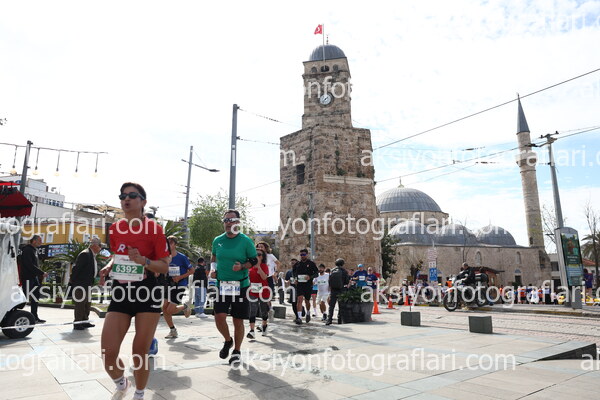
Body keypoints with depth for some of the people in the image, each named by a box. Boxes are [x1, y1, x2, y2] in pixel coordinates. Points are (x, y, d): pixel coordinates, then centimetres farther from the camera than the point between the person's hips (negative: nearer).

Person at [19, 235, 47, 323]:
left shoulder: (34, 250, 16)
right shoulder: (27, 250, -13)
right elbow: (30, 265, -22)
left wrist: (40, 274, 9)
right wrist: (42, 273, -20)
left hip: (34, 278, 10)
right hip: (28, 278, -10)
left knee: (35, 297, 12)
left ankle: (35, 317, 18)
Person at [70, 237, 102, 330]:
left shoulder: (92, 255, 13)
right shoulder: (85, 254, -17)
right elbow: (76, 268, -20)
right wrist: (72, 281, -17)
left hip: (87, 285, 10)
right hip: (81, 284, -10)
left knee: (87, 304, 14)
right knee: (80, 304, -3)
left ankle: (84, 321, 23)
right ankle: (77, 323, 6)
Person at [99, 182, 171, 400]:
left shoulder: (154, 228, -9)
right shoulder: (115, 228, 6)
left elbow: (164, 266, -8)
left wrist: (143, 260, -25)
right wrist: (108, 267, 2)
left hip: (147, 293, -4)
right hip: (120, 292, 4)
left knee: (140, 353, 4)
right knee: (108, 354, -1)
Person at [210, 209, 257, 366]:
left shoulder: (246, 241, -6)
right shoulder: (217, 240, 5)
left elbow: (254, 260, 0)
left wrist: (242, 267, -17)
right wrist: (213, 268, 5)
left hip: (241, 285, -2)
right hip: (222, 285, 3)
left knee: (238, 320, 4)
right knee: (219, 317, -8)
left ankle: (237, 351, 25)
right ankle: (228, 340, 24)